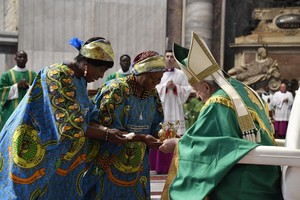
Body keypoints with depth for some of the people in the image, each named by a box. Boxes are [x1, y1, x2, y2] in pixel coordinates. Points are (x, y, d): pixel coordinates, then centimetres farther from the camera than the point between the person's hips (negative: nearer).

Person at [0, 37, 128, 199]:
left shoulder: (79, 80, 4)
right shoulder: (58, 76, -23)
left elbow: (83, 118, 6)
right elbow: (69, 127, -25)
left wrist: (106, 129, -9)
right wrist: (106, 135, -19)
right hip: (31, 150, -9)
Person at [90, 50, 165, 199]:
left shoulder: (152, 93, 3)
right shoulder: (116, 90, -16)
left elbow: (154, 125, 8)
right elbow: (108, 129, -20)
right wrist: (142, 138, -27)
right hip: (111, 163, -6)